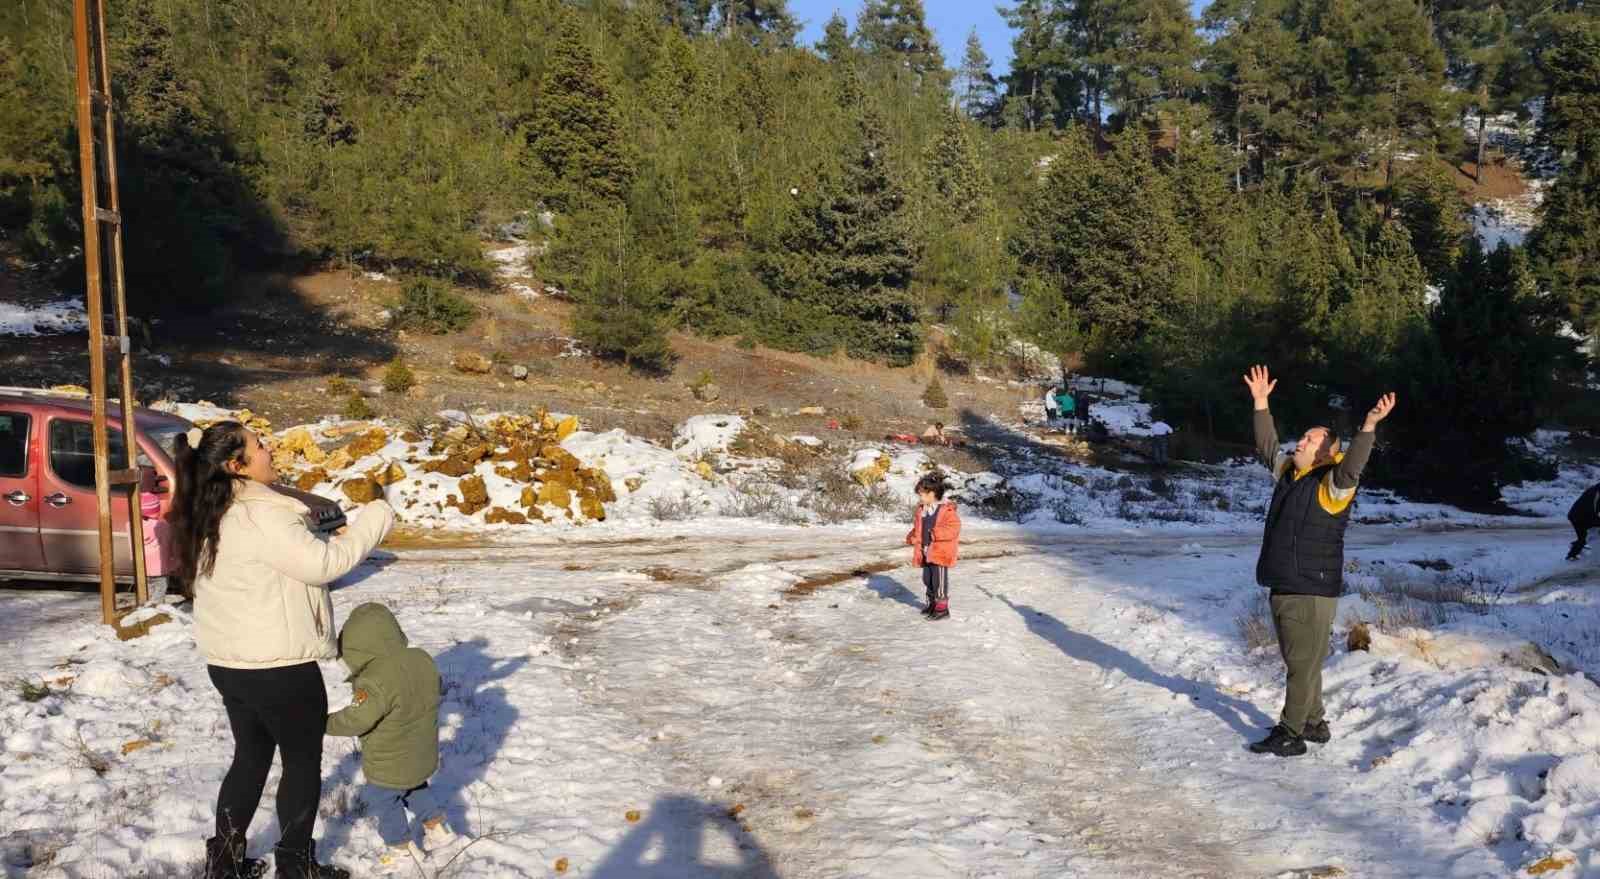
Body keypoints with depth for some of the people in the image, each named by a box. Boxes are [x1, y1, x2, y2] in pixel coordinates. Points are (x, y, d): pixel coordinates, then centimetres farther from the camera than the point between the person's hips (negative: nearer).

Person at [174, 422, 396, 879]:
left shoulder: (211, 518, 7)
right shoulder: (262, 516, -22)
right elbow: (321, 564, -22)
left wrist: (330, 540, 12)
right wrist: (372, 524, -12)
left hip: (228, 661, 9)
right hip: (278, 667, -9)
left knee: (251, 756, 22)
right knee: (303, 761, 9)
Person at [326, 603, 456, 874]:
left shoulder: (376, 681, -32)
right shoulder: (423, 659, -7)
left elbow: (357, 720, -28)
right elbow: (433, 692, 8)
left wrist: (327, 723, -11)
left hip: (391, 766, -8)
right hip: (423, 757, 8)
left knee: (383, 802, 15)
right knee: (416, 791, 32)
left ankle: (402, 850, 27)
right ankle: (437, 828, 40)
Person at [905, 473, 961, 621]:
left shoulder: (947, 510, -14)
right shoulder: (922, 510, 11)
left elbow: (954, 529, -19)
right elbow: (918, 528, 22)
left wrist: (936, 533, -27)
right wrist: (913, 537, 3)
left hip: (941, 552, -8)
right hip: (926, 552, 8)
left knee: (939, 580, -5)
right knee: (927, 579, 15)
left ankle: (942, 608, 3)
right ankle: (932, 604, 30)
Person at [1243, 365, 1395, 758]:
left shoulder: (1332, 483, -9)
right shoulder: (1287, 473, 13)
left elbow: (1352, 465, -29)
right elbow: (1267, 445, 23)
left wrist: (1369, 426, -40)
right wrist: (1261, 403, 21)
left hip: (1313, 592, -8)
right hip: (1282, 588, 9)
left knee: (1303, 665, -3)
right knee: (1297, 662, 17)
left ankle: (1290, 734, 0)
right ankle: (1314, 723, 28)